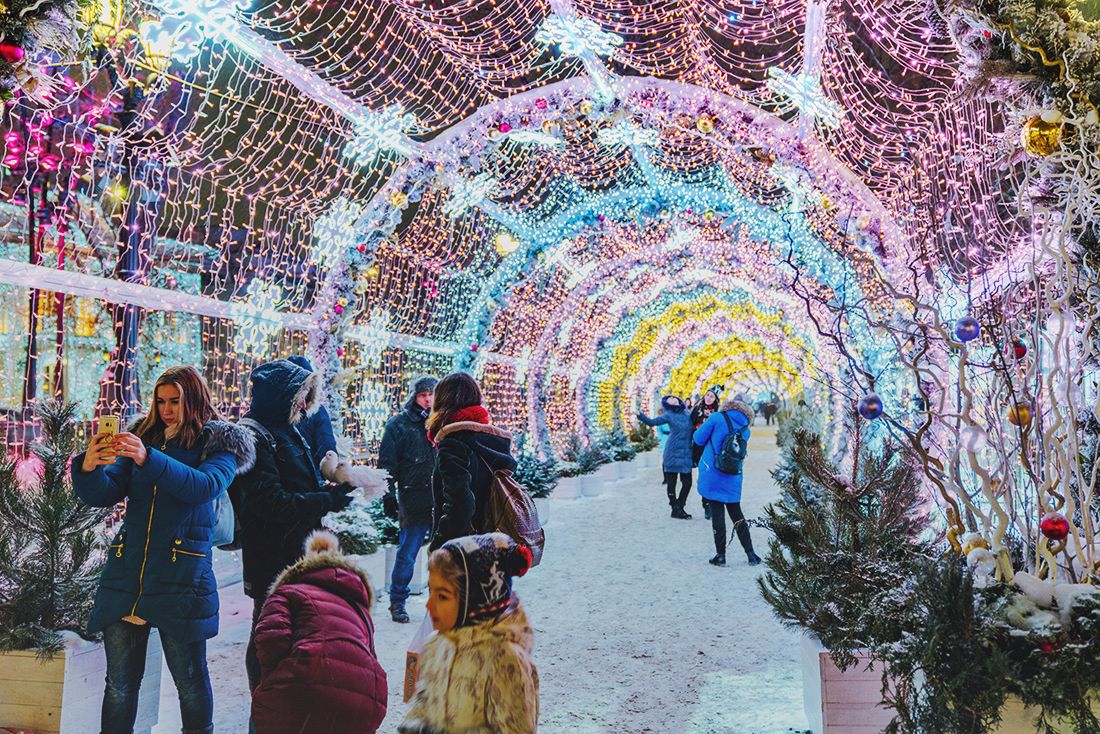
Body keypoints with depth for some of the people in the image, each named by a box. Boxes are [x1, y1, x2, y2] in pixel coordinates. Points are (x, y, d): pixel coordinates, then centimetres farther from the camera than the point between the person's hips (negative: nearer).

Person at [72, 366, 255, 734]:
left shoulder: (219, 444, 2)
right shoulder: (142, 437, 13)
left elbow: (204, 486, -18)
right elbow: (104, 494, 5)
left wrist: (149, 459, -31)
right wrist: (89, 468, -18)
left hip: (182, 579, -3)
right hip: (125, 576, 4)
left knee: (190, 681, 6)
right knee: (119, 684, 8)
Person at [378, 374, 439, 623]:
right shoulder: (399, 424, 1)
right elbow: (387, 463, -1)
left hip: (442, 501, 4)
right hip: (413, 502, -4)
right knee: (407, 554, 1)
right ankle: (397, 603, 15)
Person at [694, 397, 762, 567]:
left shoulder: (717, 417, -4)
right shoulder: (745, 430, 9)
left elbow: (698, 438, -2)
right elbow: (741, 454, 14)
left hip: (712, 475, -3)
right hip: (733, 480, 3)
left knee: (717, 514, 3)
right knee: (737, 514, 14)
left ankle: (720, 555, 6)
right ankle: (751, 554, 14)